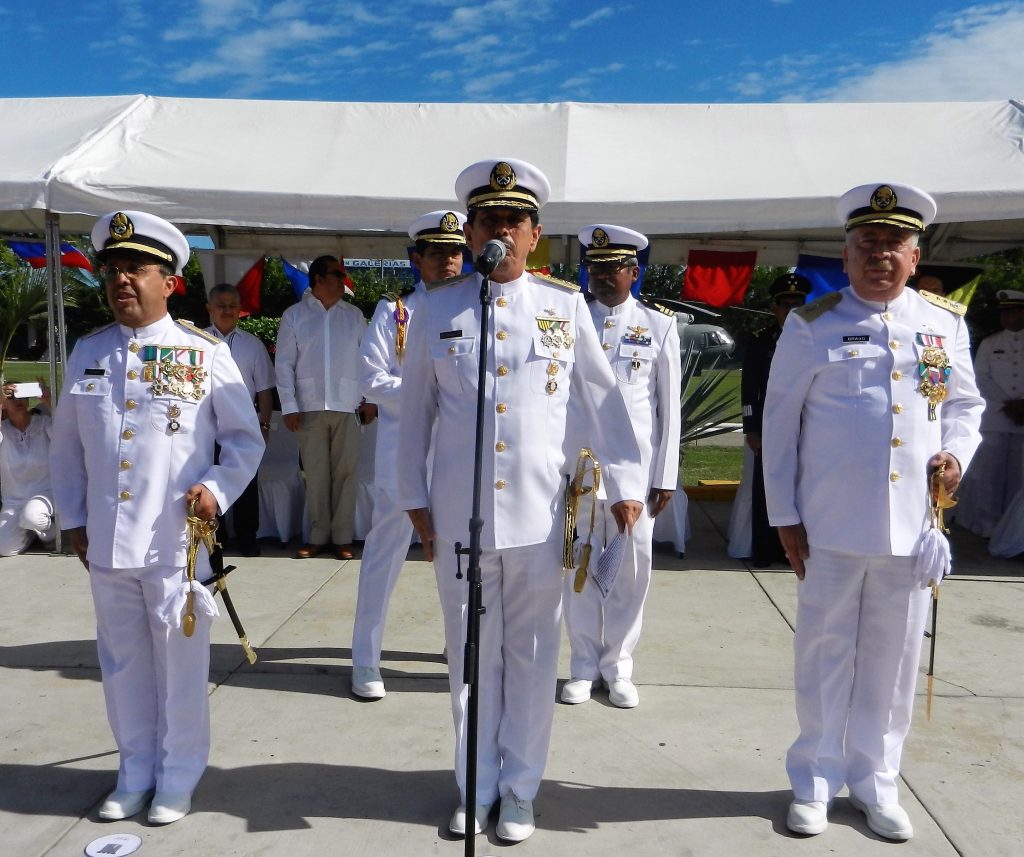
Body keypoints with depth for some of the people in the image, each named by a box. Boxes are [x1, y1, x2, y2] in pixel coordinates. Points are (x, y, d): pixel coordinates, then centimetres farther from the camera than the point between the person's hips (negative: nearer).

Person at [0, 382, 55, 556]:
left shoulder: (43, 422, -4)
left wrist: (49, 401, -24)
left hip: (45, 494, -2)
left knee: (31, 516, -38)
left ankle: (49, 525, -1)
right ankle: (34, 528, 15)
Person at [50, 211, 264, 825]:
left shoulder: (204, 353, -3)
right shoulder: (87, 352, 8)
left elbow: (246, 439, 2)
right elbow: (67, 445, 15)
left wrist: (217, 489, -12)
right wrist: (73, 518, 12)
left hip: (177, 543, -3)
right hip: (106, 543, 4)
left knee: (181, 665, 7)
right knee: (122, 663, 15)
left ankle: (178, 779, 27)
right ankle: (135, 775, 34)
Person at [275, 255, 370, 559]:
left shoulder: (354, 315, 10)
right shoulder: (294, 315, 5)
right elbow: (285, 363, 2)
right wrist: (289, 406, -4)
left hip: (347, 406, 1)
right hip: (309, 406, -1)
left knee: (345, 472, 2)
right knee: (316, 473, 4)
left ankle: (343, 536, 10)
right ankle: (318, 536, 15)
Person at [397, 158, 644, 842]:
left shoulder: (566, 304, 2)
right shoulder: (438, 308, 3)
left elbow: (603, 398, 6)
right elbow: (416, 409, 8)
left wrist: (626, 482, 4)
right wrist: (415, 497, 7)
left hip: (539, 513, 0)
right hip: (457, 514, 1)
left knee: (532, 656, 10)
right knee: (472, 654, 12)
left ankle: (519, 790, 28)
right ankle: (477, 788, 31)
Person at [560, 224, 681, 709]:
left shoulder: (659, 325, 4)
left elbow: (669, 405, 3)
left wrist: (666, 475, -1)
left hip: (636, 463, 0)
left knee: (632, 566, 5)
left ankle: (618, 667, 21)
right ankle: (584, 666, 21)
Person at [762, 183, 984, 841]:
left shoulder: (947, 322, 9)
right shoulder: (812, 325, 0)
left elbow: (966, 404, 18)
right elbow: (779, 426, 0)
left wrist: (957, 453, -4)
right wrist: (784, 516, -4)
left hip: (913, 527, 3)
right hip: (830, 527, -2)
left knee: (893, 660, 12)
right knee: (826, 656, 8)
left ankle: (875, 782, 29)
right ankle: (816, 781, 25)